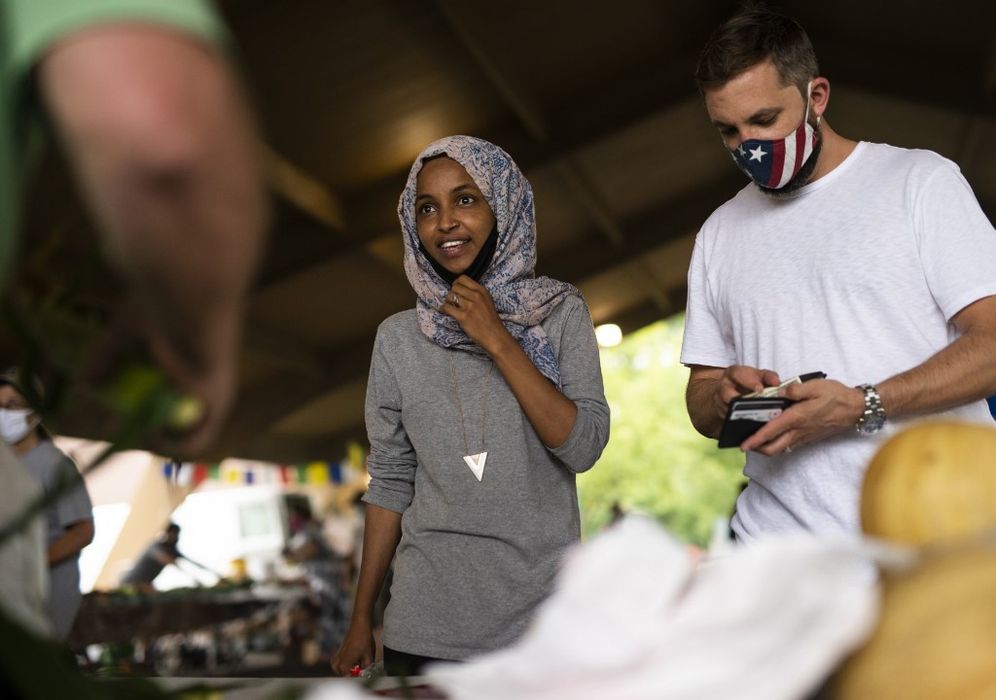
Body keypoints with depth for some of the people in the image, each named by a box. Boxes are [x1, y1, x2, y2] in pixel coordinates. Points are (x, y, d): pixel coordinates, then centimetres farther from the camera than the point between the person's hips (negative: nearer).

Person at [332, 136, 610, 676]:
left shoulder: (561, 314, -3)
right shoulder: (399, 337, 1)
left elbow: (584, 448, -12)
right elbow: (390, 482, 4)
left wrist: (498, 342, -16)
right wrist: (361, 619, 4)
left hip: (539, 614, -1)